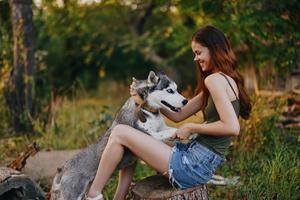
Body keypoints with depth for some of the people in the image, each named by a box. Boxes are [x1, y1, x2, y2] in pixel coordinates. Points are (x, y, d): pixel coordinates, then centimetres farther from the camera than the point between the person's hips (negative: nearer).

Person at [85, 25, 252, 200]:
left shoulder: (215, 79, -13)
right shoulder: (227, 80, 17)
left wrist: (192, 128, -14)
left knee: (120, 133, -8)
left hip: (195, 165, -10)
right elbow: (178, 115, 15)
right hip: (199, 160, 10)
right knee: (130, 145, 22)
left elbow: (233, 127, -25)